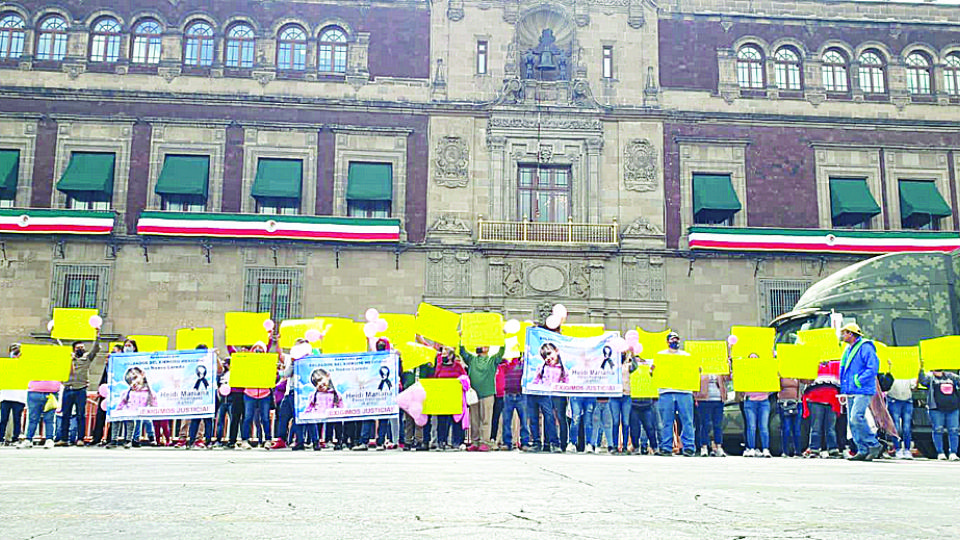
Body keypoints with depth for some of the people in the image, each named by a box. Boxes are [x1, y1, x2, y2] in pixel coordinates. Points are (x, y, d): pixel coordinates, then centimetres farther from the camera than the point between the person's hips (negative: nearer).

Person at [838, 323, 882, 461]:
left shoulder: (865, 347, -9)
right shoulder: (848, 349, 18)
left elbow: (873, 368, -17)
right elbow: (844, 369, 29)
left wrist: (859, 381, -17)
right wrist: (843, 385, 18)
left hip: (862, 391, -9)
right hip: (851, 392, 9)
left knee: (856, 417, -19)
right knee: (852, 421, 5)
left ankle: (874, 445, -5)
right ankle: (863, 451, 10)